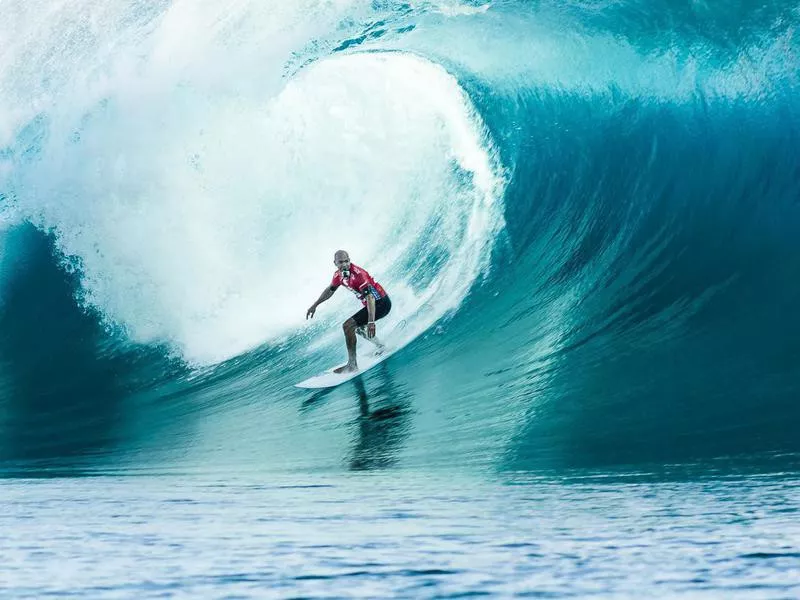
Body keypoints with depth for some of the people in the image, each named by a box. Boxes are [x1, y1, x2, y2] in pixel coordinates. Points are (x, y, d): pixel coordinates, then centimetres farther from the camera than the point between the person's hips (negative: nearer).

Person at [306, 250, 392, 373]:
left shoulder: (358, 274, -27)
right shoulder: (339, 275, 1)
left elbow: (370, 297, -34)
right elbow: (330, 290, 22)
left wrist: (371, 322, -43)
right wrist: (314, 305, 27)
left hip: (381, 303, -10)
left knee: (348, 326, -17)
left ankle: (352, 364, -17)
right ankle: (381, 347, 32)